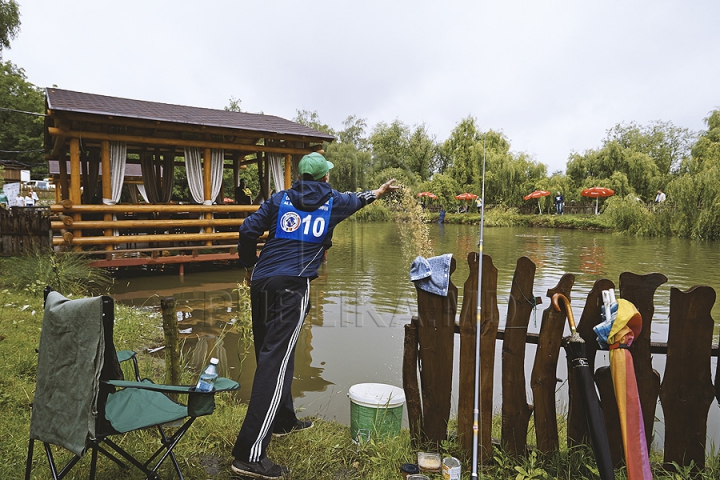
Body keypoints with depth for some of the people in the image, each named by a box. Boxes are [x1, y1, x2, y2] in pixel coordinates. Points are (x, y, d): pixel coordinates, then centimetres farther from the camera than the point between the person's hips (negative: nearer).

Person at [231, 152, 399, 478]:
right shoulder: (333, 201, 11)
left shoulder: (280, 199, 13)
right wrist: (378, 192, 53)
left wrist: (249, 264, 18)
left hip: (261, 281, 5)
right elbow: (357, 199, 32)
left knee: (271, 354, 18)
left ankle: (283, 420, 37)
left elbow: (248, 230, 3)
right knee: (275, 361, -11)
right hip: (292, 286, -5)